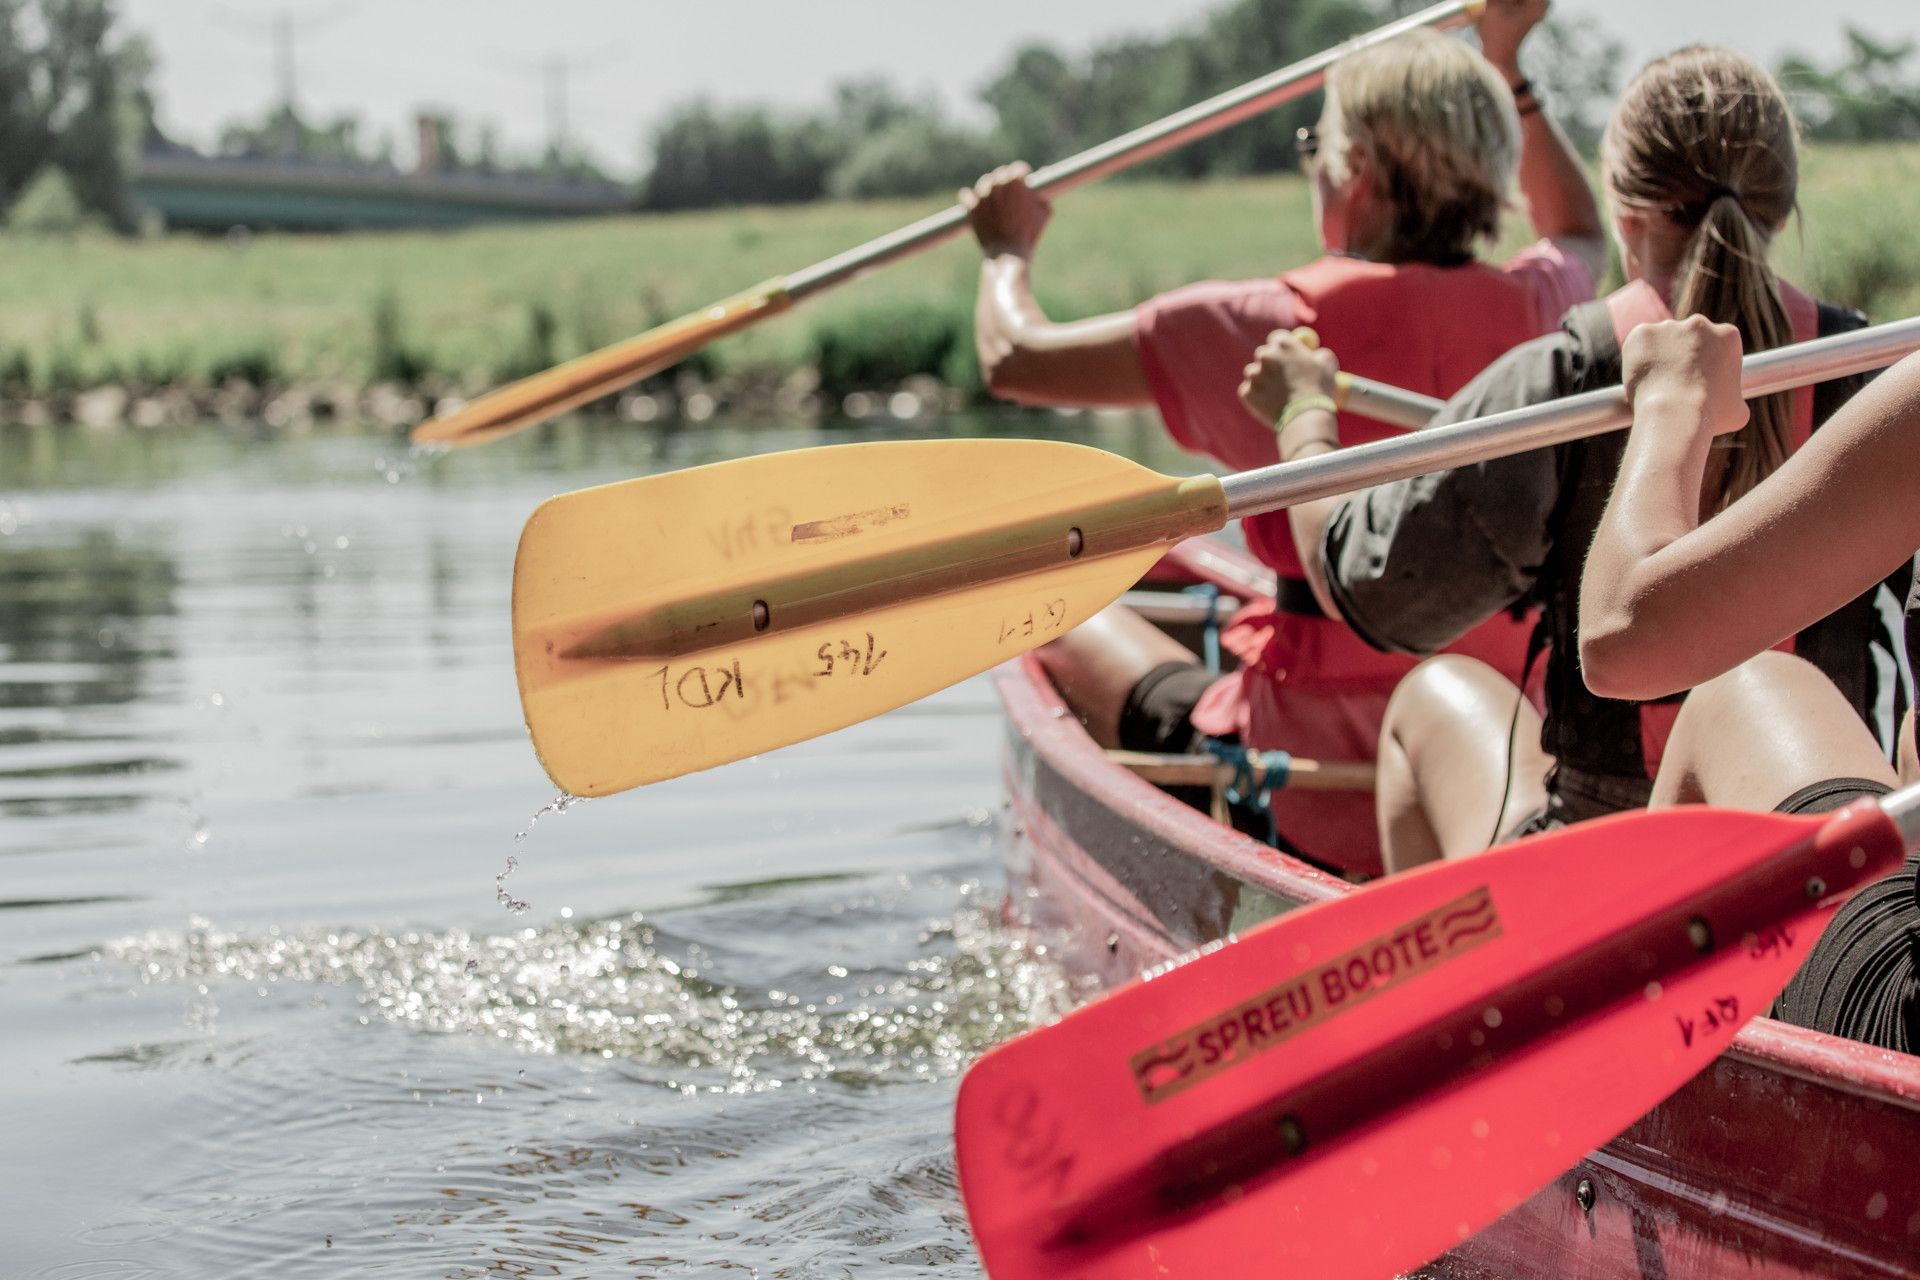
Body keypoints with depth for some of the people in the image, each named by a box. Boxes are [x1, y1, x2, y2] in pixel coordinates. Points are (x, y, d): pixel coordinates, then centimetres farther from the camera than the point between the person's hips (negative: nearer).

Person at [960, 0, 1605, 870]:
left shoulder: (1284, 324, -16)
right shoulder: (1532, 311, -1)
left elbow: (1016, 360, -7)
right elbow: (1581, 233, 27)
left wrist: (1008, 249, 13)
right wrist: (1505, 71, 35)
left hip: (1320, 803, -6)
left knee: (1068, 617, 18)